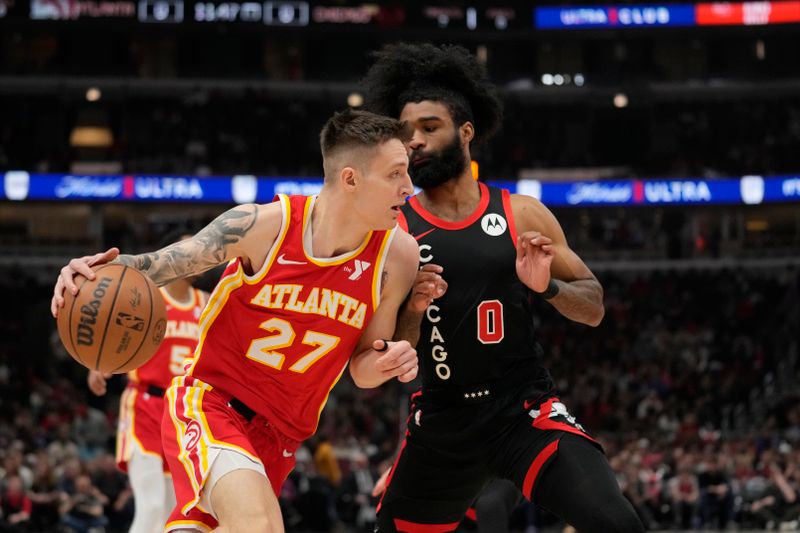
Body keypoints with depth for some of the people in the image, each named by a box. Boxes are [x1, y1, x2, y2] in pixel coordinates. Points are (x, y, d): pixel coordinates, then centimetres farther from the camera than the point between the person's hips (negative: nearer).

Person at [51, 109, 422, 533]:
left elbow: (361, 371, 5)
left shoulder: (396, 256, -7)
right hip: (208, 402, -5)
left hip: (280, 434, 5)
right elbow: (162, 263, -4)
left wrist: (385, 362, -19)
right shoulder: (264, 225, -15)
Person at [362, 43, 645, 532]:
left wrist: (548, 286, -15)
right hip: (442, 419, 1)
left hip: (526, 408, -1)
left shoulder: (521, 215, 1)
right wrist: (411, 309, -20)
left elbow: (595, 308, 5)